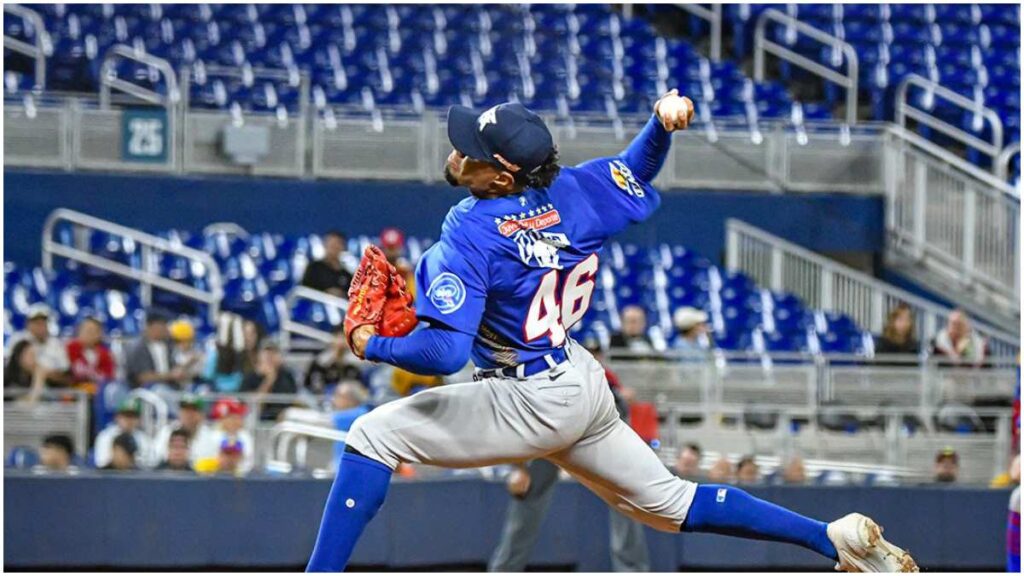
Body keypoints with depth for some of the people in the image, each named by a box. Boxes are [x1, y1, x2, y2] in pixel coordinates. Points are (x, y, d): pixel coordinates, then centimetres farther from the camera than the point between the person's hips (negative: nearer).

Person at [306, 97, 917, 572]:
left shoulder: (470, 233, -22)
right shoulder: (568, 194, -2)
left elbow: (447, 351, -28)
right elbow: (638, 175, 17)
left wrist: (373, 345, -16)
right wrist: (664, 120, 1)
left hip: (532, 405, -9)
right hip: (585, 387, 9)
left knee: (375, 434, -7)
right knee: (669, 502, 23)